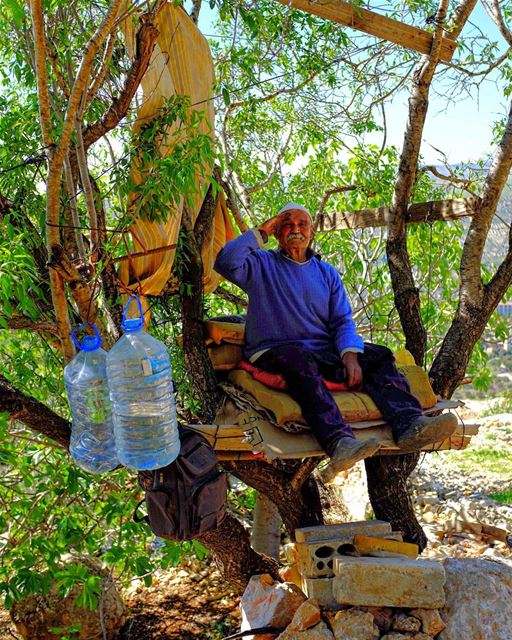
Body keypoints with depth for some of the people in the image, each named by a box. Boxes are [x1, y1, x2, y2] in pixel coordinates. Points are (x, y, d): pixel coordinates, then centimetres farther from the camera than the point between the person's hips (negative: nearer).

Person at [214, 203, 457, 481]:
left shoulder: (327, 272, 21)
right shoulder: (262, 265, 11)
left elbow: (342, 321, 10)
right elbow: (226, 262, -11)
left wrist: (350, 355, -10)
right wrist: (261, 232, -1)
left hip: (323, 351, 5)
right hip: (274, 352, -5)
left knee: (378, 355, -14)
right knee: (300, 359, -38)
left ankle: (409, 425, -34)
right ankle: (339, 442, -55)